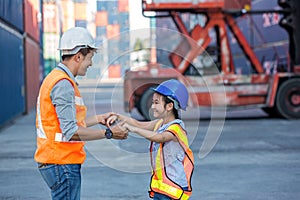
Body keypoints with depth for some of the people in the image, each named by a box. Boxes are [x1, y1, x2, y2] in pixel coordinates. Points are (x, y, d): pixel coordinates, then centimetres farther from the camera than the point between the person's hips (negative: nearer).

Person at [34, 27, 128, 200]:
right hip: (62, 164, -10)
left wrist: (97, 119, 24)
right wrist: (108, 133, -15)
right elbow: (71, 132, -22)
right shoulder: (63, 84, -18)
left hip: (57, 161, 10)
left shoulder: (55, 78, 15)